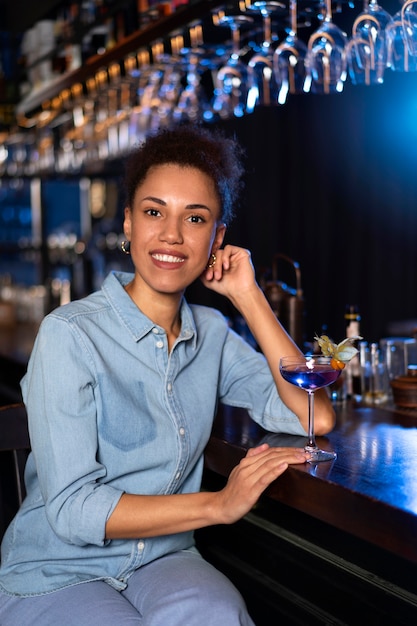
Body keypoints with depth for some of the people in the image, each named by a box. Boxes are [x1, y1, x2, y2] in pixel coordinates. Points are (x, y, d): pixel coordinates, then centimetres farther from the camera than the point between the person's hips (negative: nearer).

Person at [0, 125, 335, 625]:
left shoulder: (211, 332, 3)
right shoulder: (69, 334, -14)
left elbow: (314, 418, -6)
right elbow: (71, 509, -18)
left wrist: (247, 295, -8)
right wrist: (218, 504, -24)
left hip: (163, 558, 3)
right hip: (55, 575, -3)